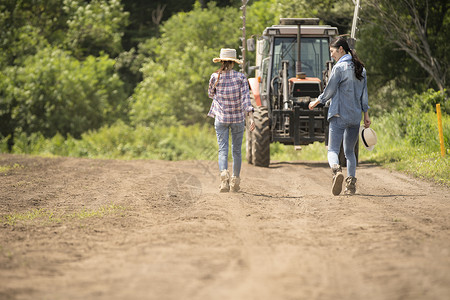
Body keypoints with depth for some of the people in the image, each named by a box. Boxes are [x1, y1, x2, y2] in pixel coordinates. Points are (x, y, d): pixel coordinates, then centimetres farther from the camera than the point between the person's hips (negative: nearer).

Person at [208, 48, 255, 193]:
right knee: (236, 150, 14)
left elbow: (211, 94, 11)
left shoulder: (215, 77, -5)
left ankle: (224, 174, -28)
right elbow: (245, 98, -15)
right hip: (238, 118, 0)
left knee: (223, 150, -1)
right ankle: (235, 181, 22)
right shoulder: (240, 77, -7)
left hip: (221, 118, 0)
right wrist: (251, 117, -19)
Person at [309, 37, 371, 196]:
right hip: (355, 116, 6)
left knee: (333, 149, -7)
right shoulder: (361, 68, 11)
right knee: (349, 151, 16)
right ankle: (351, 183, 7)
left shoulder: (339, 67, -9)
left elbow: (329, 91, -5)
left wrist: (316, 102, 11)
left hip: (339, 115, -6)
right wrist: (366, 115, 17)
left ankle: (337, 170, -36)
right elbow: (364, 95, 13)